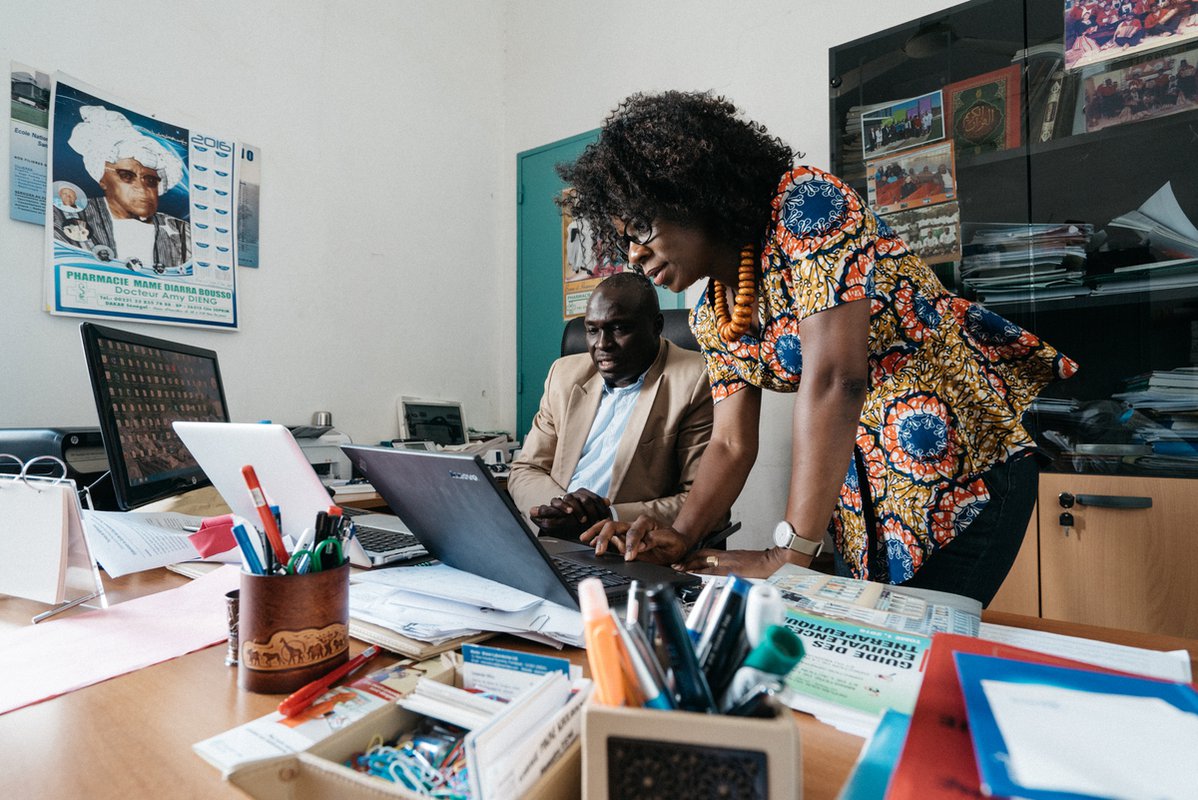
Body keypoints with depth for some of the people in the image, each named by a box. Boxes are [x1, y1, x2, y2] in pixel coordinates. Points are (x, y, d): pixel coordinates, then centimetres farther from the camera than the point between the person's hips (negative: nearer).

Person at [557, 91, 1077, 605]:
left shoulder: (804, 203, -18)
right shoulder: (712, 317, 3)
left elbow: (835, 377, -29)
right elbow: (731, 445, 1)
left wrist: (790, 554, -30)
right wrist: (681, 536, -15)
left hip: (962, 457, -6)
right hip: (862, 488, 6)